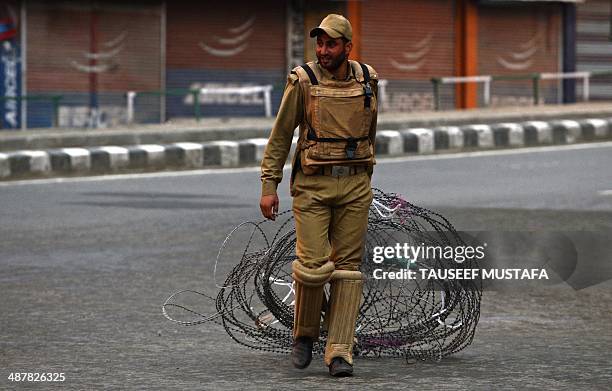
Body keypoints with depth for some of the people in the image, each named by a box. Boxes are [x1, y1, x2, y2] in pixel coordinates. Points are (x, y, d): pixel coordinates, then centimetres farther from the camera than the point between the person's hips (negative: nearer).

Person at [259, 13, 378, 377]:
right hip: (313, 186, -3)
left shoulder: (368, 80, 4)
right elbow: (280, 136, -2)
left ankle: (340, 352, 1)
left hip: (355, 186, 3)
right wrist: (269, 186, -7)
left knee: (348, 267, 0)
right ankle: (305, 333, 16)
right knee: (313, 265, -10)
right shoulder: (303, 81, -6)